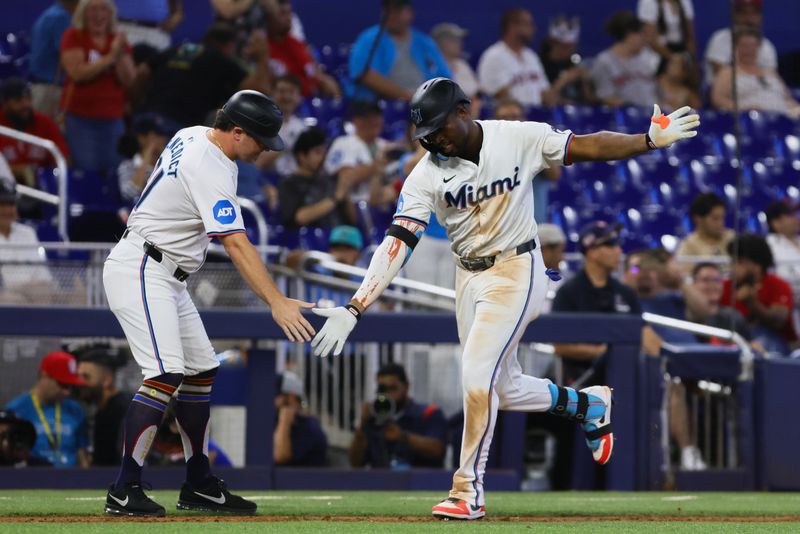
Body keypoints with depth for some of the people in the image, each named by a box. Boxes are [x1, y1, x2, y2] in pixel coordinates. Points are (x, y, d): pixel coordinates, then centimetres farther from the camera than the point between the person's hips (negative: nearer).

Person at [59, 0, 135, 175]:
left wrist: (120, 55, -15)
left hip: (113, 119, 4)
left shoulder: (118, 41, 9)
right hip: (81, 118, -4)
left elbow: (129, 81, 2)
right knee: (85, 173, -9)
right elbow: (77, 73, -16)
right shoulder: (73, 37, -3)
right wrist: (110, 57, -17)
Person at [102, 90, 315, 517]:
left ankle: (198, 486, 16)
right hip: (140, 271, -11)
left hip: (167, 279, 11)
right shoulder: (211, 171, -22)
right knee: (166, 374, -21)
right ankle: (124, 492, -23)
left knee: (201, 371, 12)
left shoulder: (192, 136, 8)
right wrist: (277, 302, -36)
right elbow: (236, 244, -30)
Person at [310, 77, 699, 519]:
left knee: (477, 375, -17)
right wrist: (354, 309, -25)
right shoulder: (427, 175, -9)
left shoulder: (519, 140, -13)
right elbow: (396, 243, -15)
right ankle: (589, 405, 42)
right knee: (505, 389, 13)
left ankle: (469, 491, -6)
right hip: (468, 278, 5)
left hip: (516, 271, -5)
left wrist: (651, 140, -22)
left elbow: (586, 147, -9)